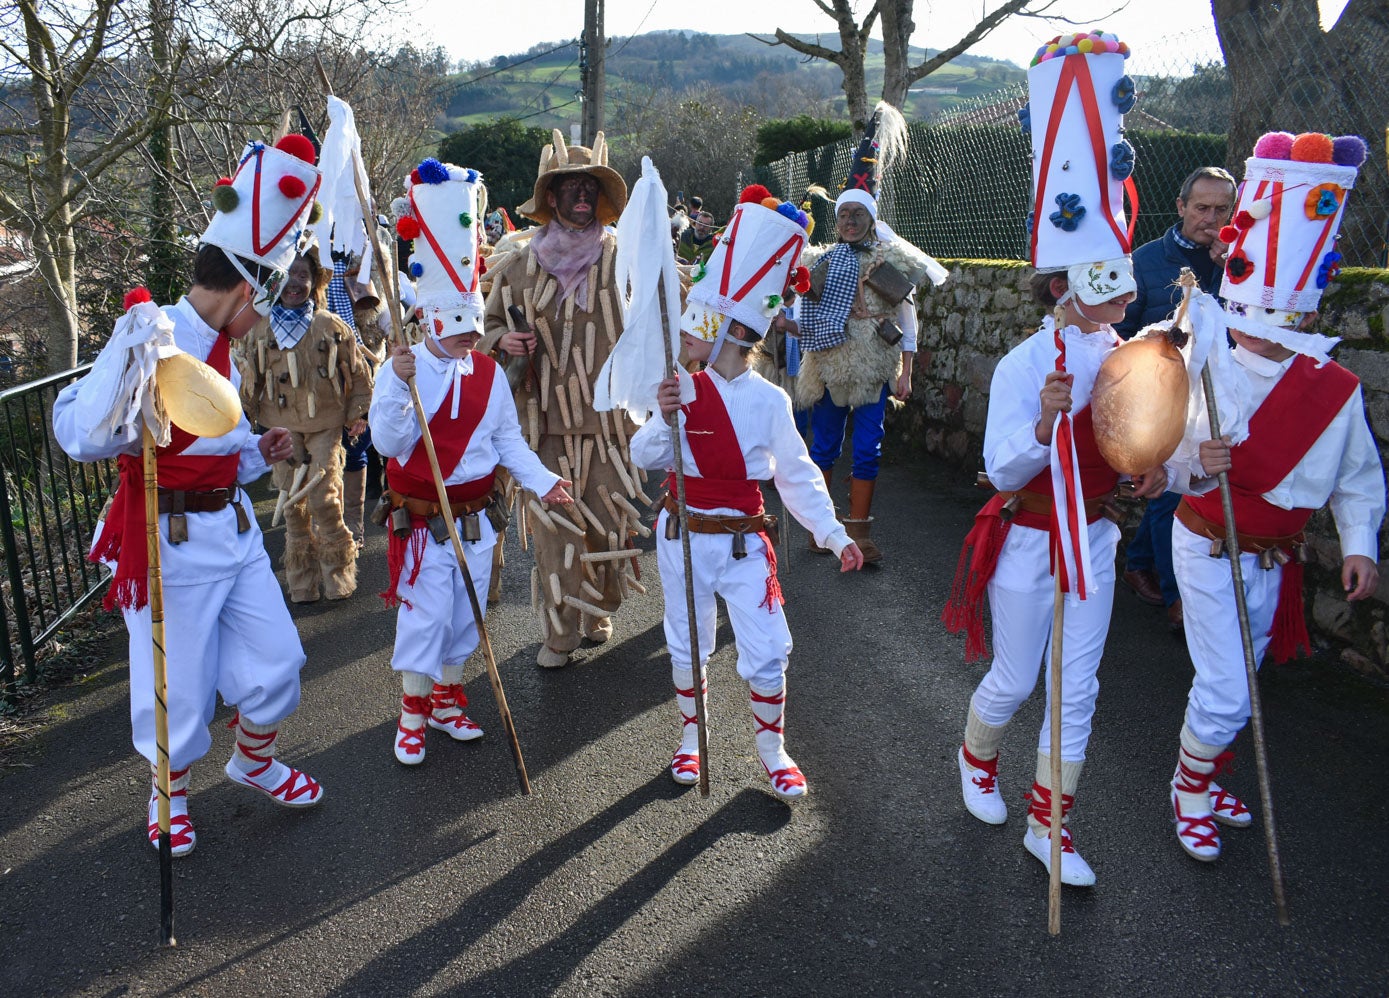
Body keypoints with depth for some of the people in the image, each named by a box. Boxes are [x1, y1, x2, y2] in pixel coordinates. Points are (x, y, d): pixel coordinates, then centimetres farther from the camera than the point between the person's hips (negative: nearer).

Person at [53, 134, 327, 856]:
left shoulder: (220, 348, 11)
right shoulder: (154, 337, -17)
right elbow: (78, 434, -27)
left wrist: (257, 452, 10)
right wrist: (133, 379, -42)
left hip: (234, 526, 8)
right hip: (172, 540, -8)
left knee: (275, 660, 13)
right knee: (179, 684, 7)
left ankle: (254, 762, 40)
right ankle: (169, 794, 34)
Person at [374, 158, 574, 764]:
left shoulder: (490, 374, 2)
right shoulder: (401, 369, -11)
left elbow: (509, 440, 6)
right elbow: (389, 444, -20)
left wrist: (541, 481, -6)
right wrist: (399, 387, -33)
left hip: (475, 519, 5)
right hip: (421, 521, -4)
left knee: (466, 615, 14)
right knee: (424, 616, 1)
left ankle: (448, 700, 33)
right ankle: (413, 714, 19)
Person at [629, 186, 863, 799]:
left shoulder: (769, 401, -9)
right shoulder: (684, 391, -5)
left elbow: (797, 476, -3)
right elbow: (644, 458, -7)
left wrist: (834, 534, -10)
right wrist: (663, 418, -25)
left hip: (744, 541, -1)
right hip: (684, 537, 2)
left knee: (767, 651, -1)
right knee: (687, 644, 14)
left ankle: (772, 748, 23)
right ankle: (691, 734, 37)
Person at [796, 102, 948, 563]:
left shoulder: (890, 260, 3)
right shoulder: (820, 260, 7)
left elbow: (908, 321, 2)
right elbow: (806, 317, 15)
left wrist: (905, 373, -2)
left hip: (874, 368, -1)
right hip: (829, 367, 1)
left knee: (867, 450, 0)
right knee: (824, 448, 7)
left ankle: (859, 530, 8)